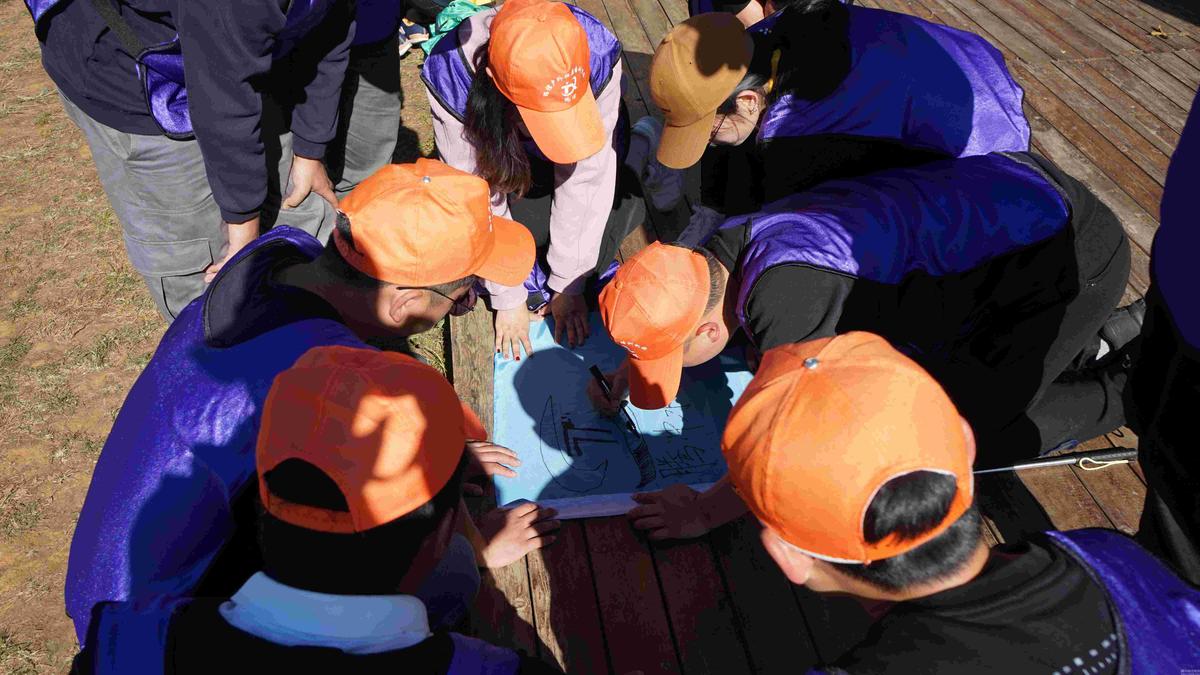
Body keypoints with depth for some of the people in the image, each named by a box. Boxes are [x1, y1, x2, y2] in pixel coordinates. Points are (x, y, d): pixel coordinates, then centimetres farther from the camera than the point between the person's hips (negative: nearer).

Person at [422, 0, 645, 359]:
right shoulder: (450, 74, -36)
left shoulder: (596, 52, -35)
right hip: (499, 158, -1)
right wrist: (508, 298, -22)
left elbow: (584, 177, -28)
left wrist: (568, 285, -22)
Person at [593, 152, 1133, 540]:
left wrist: (705, 511, -17)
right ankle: (1112, 334, 27)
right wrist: (632, 370, 1)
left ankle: (1128, 390, 15)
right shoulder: (726, 244, -7)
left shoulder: (782, 300, -35)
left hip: (1074, 254, -8)